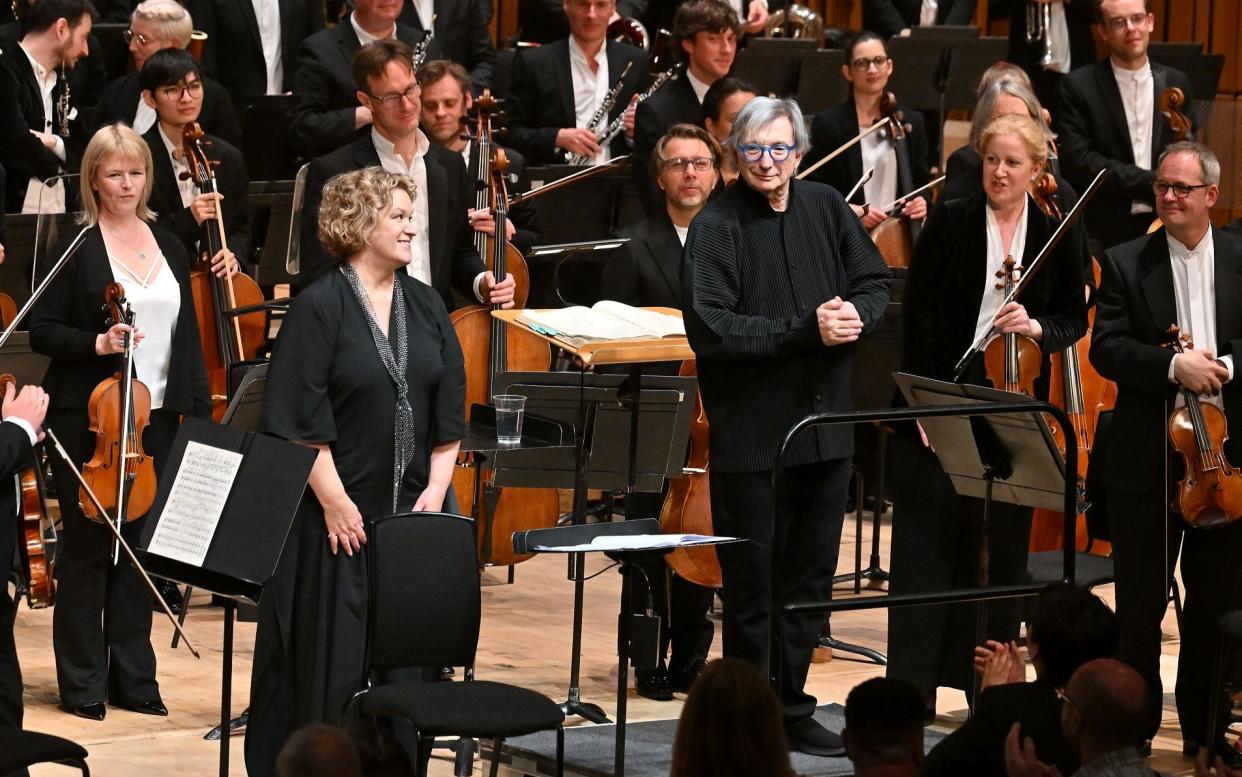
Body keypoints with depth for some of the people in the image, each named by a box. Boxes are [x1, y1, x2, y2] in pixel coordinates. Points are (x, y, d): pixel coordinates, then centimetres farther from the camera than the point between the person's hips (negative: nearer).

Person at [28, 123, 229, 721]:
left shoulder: (169, 248, 11)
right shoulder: (75, 250, -5)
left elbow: (187, 336, 14)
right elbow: (42, 332, -6)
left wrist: (199, 411, 8)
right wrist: (97, 343, -22)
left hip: (157, 420, 5)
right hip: (88, 419, -5)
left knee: (142, 545, 8)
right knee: (87, 545, 0)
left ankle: (133, 676, 16)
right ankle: (82, 682, 7)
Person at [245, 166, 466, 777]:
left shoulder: (425, 306, 9)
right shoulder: (320, 308, -9)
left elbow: (450, 408, 10)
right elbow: (301, 420, -12)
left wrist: (437, 489, 0)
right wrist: (334, 503, -15)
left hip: (410, 513, 5)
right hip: (341, 514, -5)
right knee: (332, 659, -1)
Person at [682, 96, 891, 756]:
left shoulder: (826, 209, 6)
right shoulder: (716, 226, -11)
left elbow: (875, 284, 12)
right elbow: (710, 329, -20)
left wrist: (856, 314, -11)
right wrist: (807, 331, -23)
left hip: (825, 425, 5)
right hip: (751, 435, -5)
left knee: (811, 576, 13)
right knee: (753, 586, 2)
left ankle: (790, 712, 24)